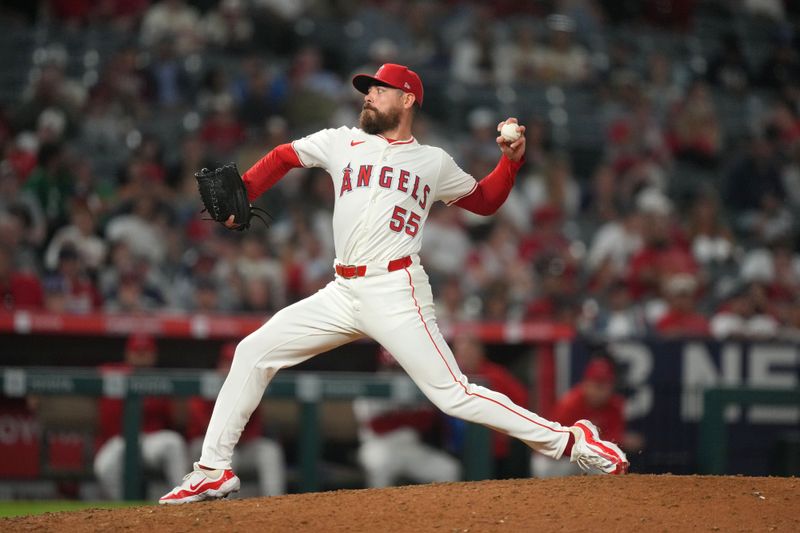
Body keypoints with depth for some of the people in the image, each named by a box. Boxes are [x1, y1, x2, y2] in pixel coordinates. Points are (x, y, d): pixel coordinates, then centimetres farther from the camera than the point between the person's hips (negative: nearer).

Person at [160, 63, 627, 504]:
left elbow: (485, 201, 21)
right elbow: (283, 157, 23)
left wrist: (512, 159, 5)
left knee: (453, 394, -14)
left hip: (396, 292, -4)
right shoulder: (343, 143, 15)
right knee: (254, 352, -2)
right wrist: (239, 195, 8)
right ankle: (214, 471, 4)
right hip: (343, 293, 4)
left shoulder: (434, 162, 11)